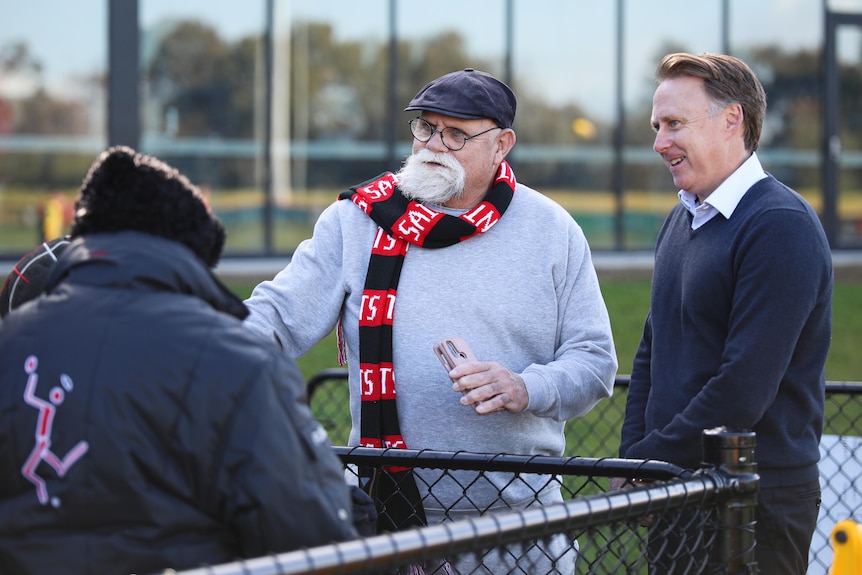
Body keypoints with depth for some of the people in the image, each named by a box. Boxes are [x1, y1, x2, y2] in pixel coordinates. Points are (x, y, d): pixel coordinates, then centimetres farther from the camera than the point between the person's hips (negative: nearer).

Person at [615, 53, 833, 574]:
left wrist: (650, 459, -15)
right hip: (675, 492, 8)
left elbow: (744, 389, -21)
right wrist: (632, 455, 6)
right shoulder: (682, 221, 14)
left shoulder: (781, 227, -15)